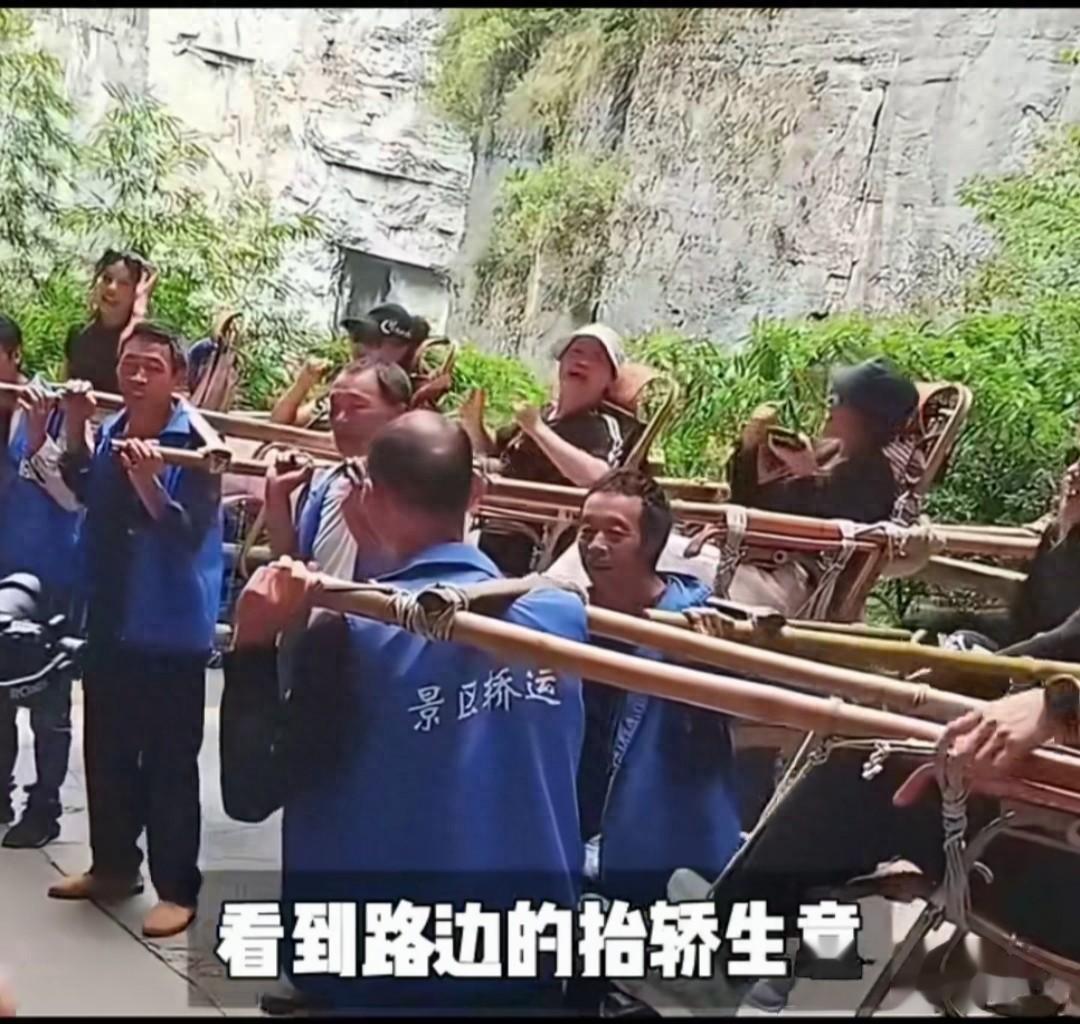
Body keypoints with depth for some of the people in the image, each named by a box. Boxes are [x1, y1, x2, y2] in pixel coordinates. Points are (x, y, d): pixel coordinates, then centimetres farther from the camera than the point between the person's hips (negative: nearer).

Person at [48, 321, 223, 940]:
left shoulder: (195, 446, -14)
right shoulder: (111, 431, 5)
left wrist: (147, 480, -35)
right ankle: (113, 865, 33)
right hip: (110, 619, 7)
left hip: (171, 629, -7)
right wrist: (75, 426, 8)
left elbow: (187, 535, -22)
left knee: (169, 763, 0)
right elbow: (81, 490, 22)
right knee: (106, 753, 17)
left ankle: (178, 889, 10)